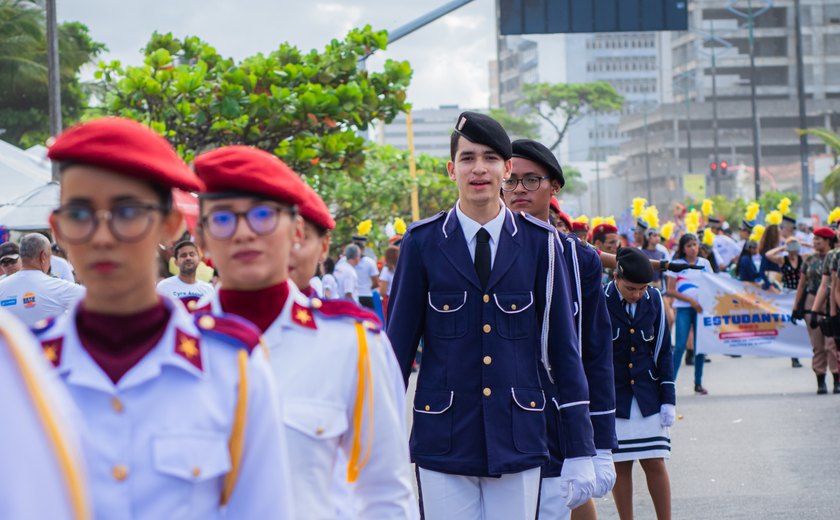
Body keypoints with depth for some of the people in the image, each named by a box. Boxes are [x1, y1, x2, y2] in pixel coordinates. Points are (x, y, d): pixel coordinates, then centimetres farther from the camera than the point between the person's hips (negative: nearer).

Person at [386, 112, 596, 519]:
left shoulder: (539, 242, 3)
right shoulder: (421, 244, 1)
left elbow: (563, 344, 4)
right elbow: (398, 345, 4)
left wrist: (579, 452, 1)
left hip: (518, 442, 1)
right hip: (443, 445, -1)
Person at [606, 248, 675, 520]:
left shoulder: (654, 300, 0)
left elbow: (663, 351, 7)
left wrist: (668, 399, 4)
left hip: (648, 396, 2)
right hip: (612, 397, -2)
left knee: (655, 464, 2)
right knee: (620, 465, 3)